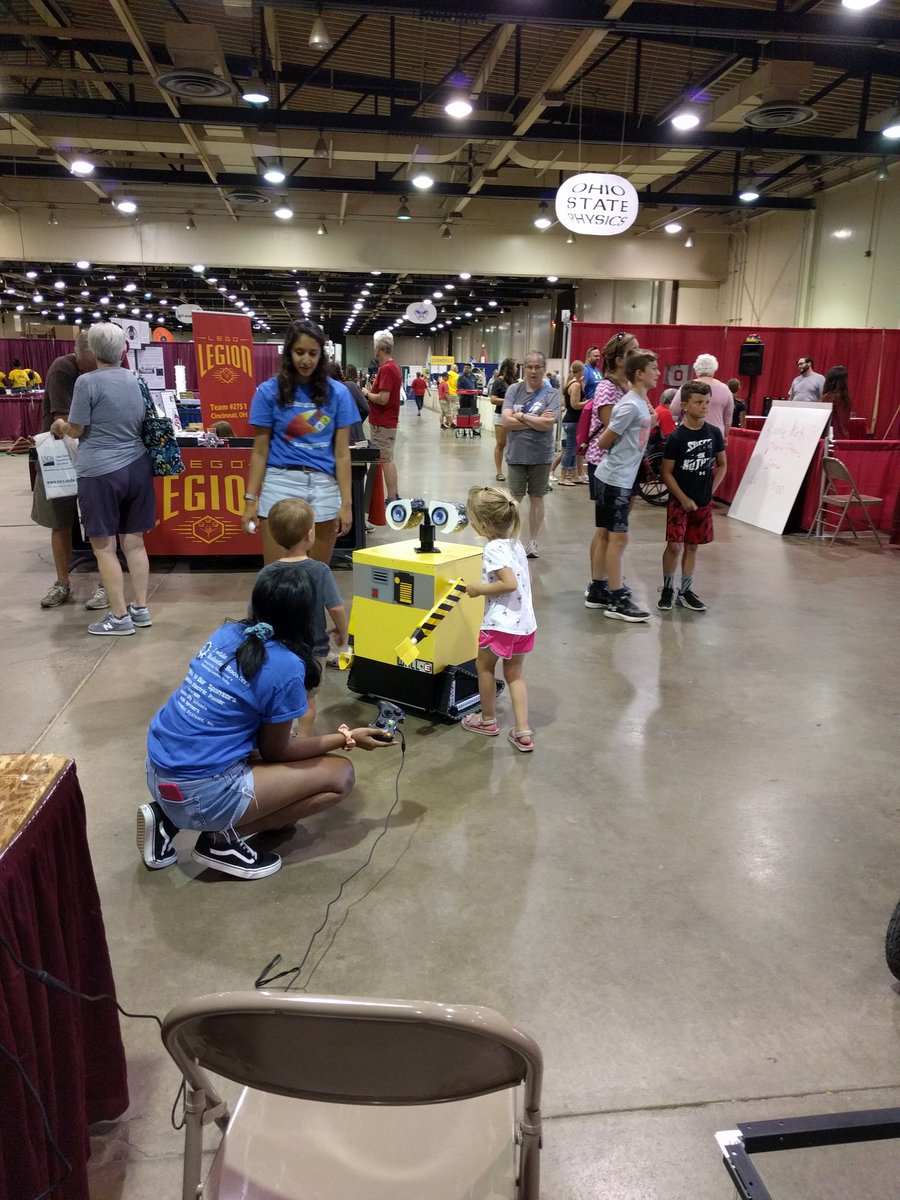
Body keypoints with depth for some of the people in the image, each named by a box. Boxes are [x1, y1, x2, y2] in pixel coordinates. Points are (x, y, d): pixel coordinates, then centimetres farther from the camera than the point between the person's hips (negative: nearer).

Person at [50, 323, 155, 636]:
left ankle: (120, 617, 5)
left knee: (104, 547, 2)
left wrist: (59, 426, 18)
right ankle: (141, 609, 19)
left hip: (101, 472, -6)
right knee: (134, 543, 12)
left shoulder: (87, 382, -10)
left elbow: (76, 430, -5)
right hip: (137, 467, 6)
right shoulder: (133, 380, 10)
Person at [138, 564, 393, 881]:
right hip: (202, 793, -7)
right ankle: (223, 837, -2)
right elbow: (274, 751, -3)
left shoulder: (226, 633, 4)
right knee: (340, 775, 0)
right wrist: (347, 738, 5)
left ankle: (171, 817, 16)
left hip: (157, 771, 8)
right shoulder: (286, 667, -17)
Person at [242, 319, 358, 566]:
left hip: (324, 488, 1)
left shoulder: (337, 392, 5)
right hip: (280, 484, -1)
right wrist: (251, 498, -3)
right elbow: (260, 451, 3)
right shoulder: (269, 391, 3)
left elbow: (342, 453, 3)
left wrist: (346, 502, -2)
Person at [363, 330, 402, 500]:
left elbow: (383, 398, -24)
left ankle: (392, 498, -1)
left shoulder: (386, 369, -19)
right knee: (388, 460, 15)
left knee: (385, 461, -5)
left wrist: (367, 394, -9)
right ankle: (394, 496, 22)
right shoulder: (393, 366, 13)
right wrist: (370, 393, 11)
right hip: (387, 421, 10)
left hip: (382, 424, -10)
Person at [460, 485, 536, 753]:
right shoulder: (515, 543, 8)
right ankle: (523, 732, 10)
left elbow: (510, 583, -28)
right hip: (524, 621, 8)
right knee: (515, 673, 17)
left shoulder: (494, 548, -19)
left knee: (484, 665, 16)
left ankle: (488, 720, 31)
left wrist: (480, 589, -16)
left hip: (500, 623, -8)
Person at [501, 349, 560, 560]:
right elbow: (506, 420, -9)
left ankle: (532, 541, 21)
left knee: (536, 497, 10)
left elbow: (548, 424, -15)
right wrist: (537, 420, -12)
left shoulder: (551, 394, -2)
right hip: (516, 454, 0)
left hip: (540, 455, 0)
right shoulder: (514, 390, 2)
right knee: (514, 498, 4)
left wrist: (521, 416, -10)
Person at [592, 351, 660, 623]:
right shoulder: (630, 406, -19)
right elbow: (604, 442, -13)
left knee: (607, 535, 14)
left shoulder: (642, 403, 10)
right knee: (618, 537, -5)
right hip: (614, 479, -9)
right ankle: (617, 600, 1)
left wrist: (650, 424, 2)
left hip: (621, 478, 9)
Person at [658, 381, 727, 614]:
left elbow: (722, 465, 11)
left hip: (704, 502, 4)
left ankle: (685, 591, 22)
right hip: (679, 501, -4)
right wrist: (684, 499, -13)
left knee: (692, 546, 11)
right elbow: (667, 473, -10)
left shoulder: (714, 433, 0)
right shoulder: (676, 437, -12)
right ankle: (667, 588, 14)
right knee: (674, 546, -4)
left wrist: (710, 490, 2)